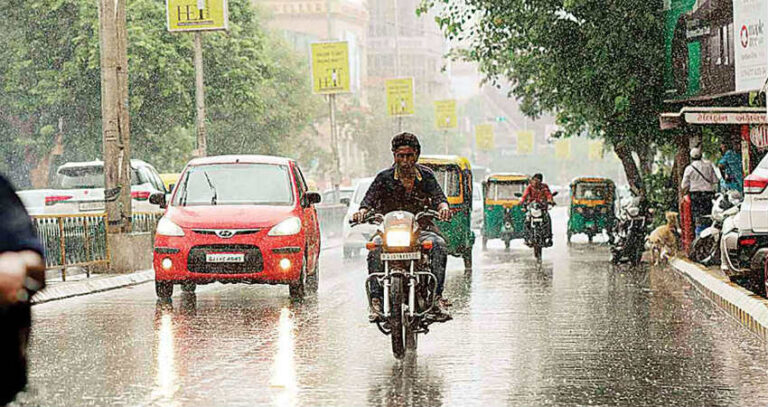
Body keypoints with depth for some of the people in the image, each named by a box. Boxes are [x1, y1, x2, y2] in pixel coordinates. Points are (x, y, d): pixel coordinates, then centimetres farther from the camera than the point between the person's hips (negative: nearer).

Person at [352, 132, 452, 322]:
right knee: (375, 249, -33)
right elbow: (370, 198, -6)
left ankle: (437, 297, -33)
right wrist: (362, 211, -30)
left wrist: (443, 207, -29)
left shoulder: (426, 176, 9)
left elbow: (438, 196, -4)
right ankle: (376, 300, -35)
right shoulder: (385, 178, 5)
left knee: (439, 245, -32)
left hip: (421, 230, 1)